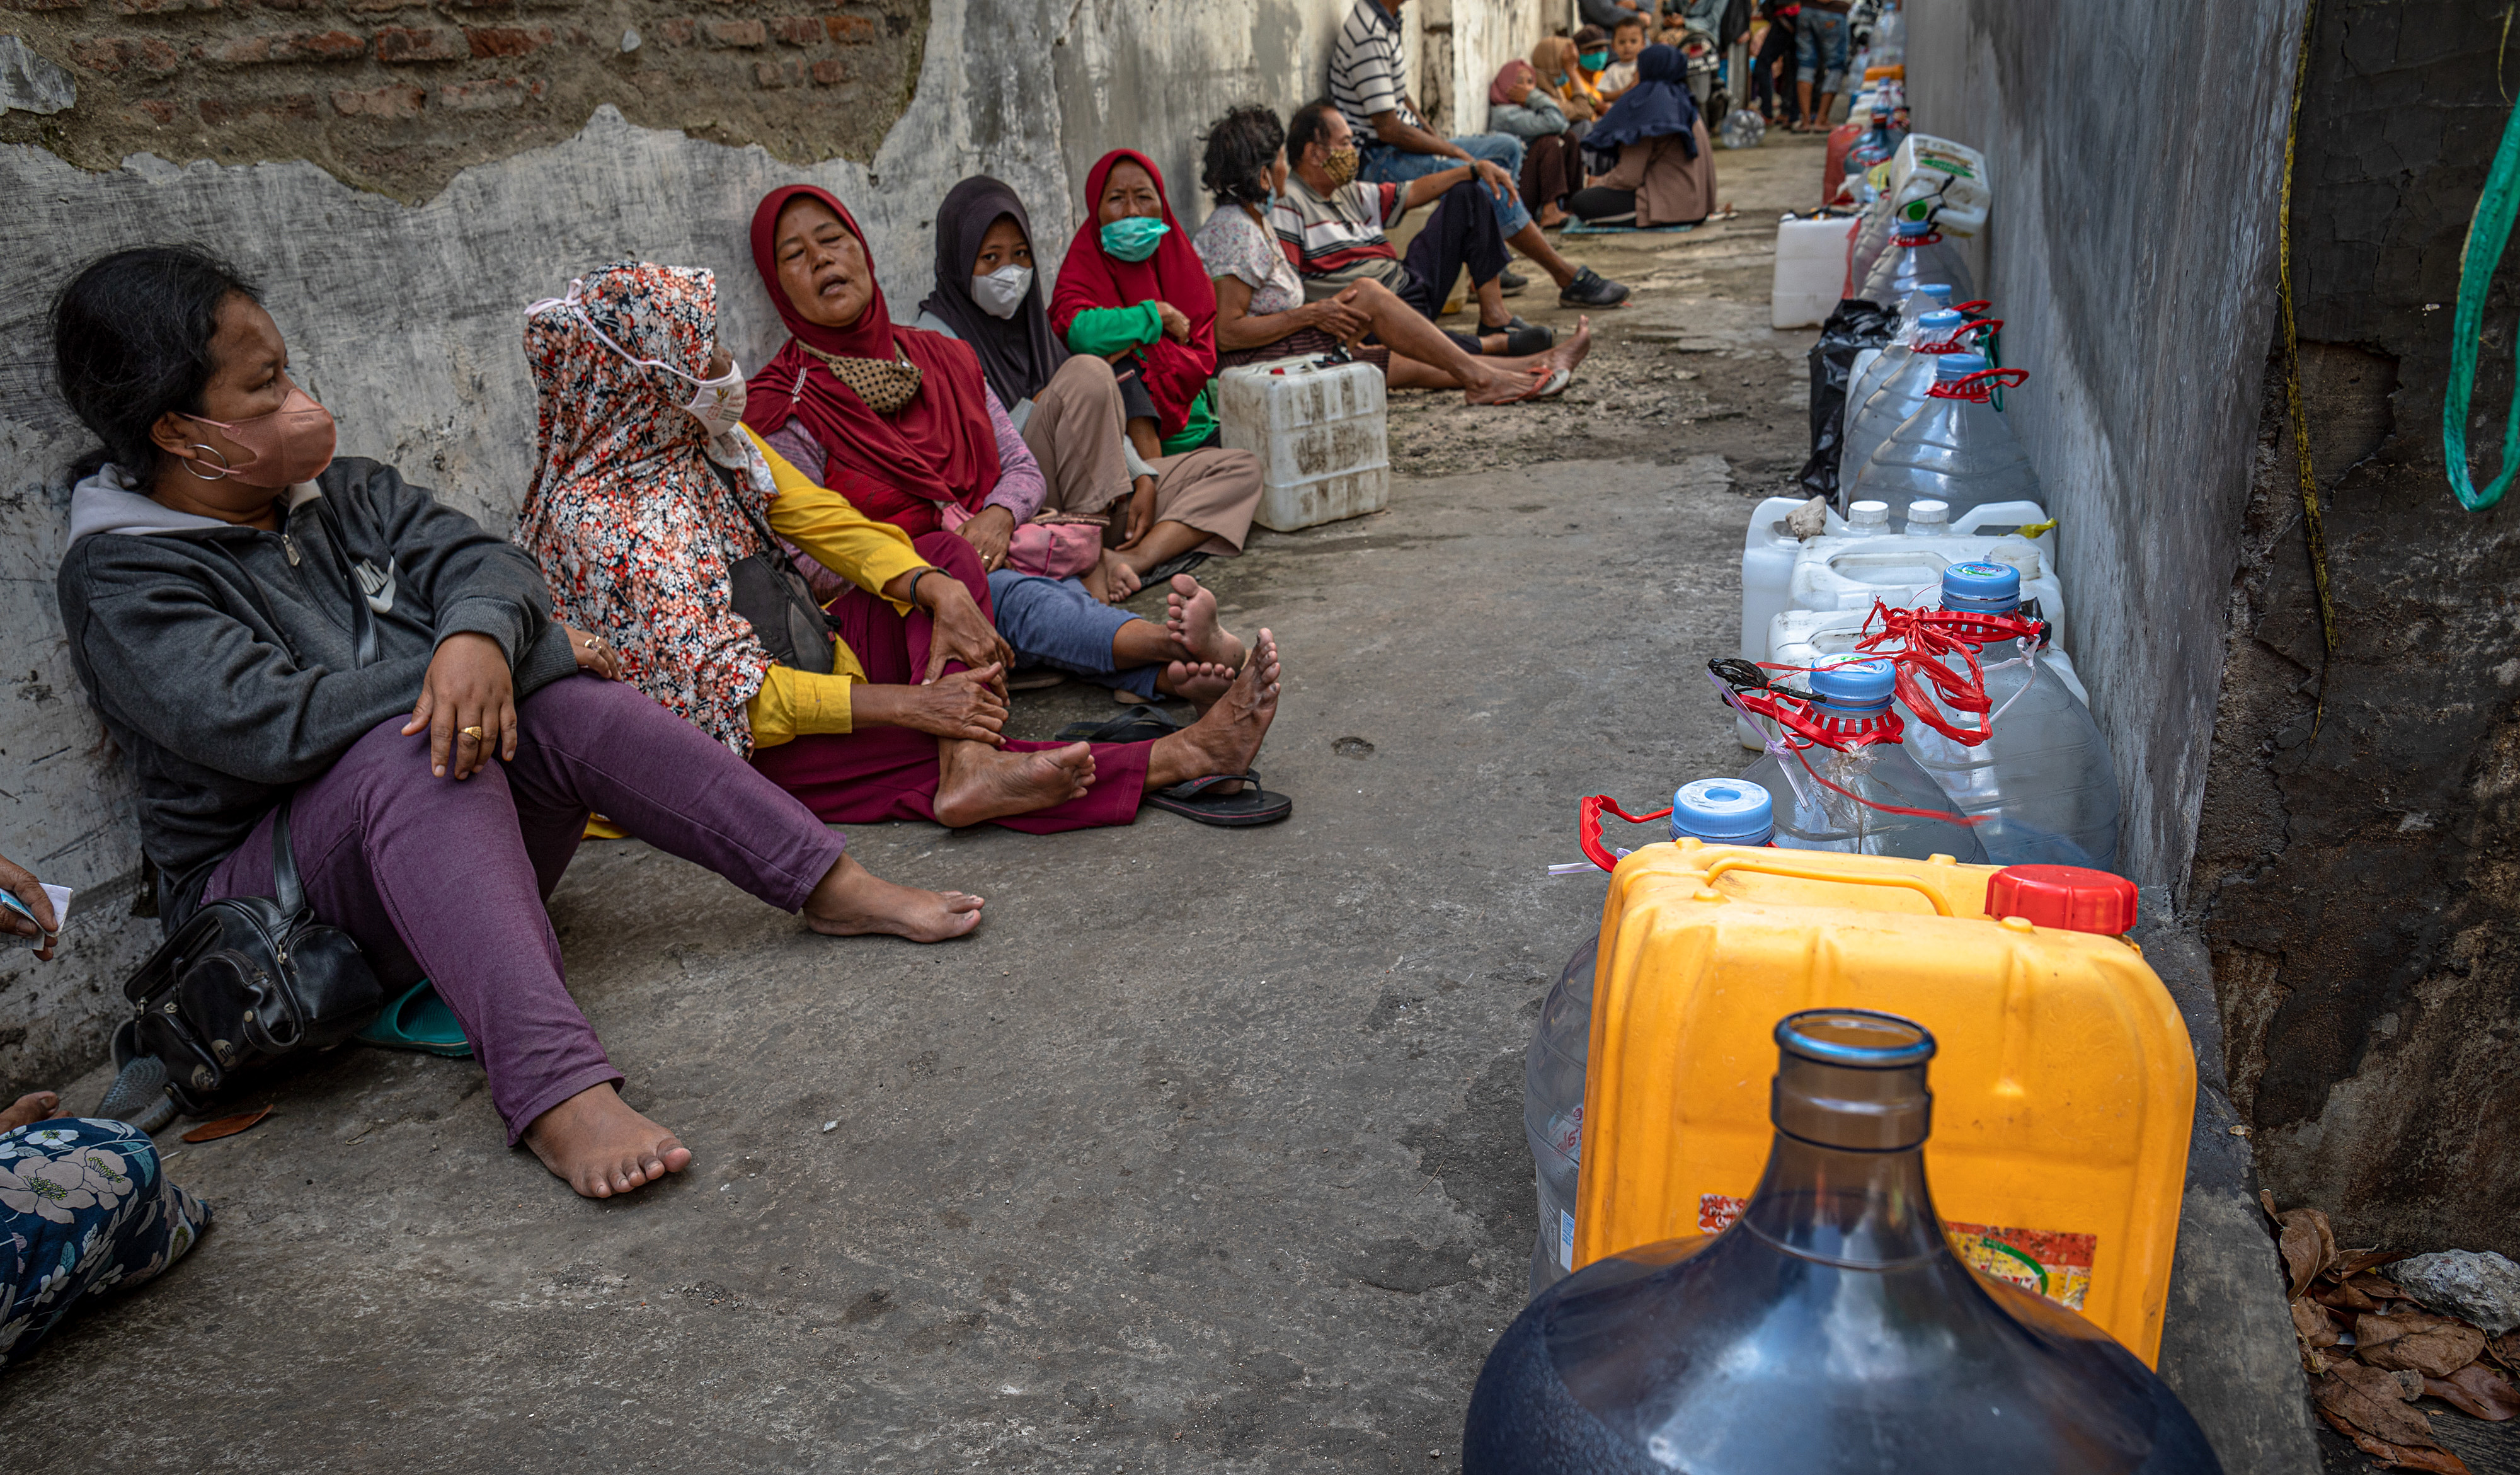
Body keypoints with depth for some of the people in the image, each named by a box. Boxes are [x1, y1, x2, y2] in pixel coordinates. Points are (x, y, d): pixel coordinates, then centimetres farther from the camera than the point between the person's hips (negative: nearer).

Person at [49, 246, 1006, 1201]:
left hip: (445, 843, 6)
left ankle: (837, 889, -19)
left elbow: (478, 559, -2)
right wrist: (534, 650, -20)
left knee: (570, 705, -21)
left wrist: (479, 637, -30)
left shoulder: (344, 492, 11)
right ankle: (553, 1091, -53)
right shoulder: (120, 582, -10)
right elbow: (274, 724, -24)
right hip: (266, 887, -5)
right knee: (414, 760, -35)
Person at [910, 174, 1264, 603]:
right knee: (1088, 372, -27)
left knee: (1240, 469, 1)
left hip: (1095, 496, 8)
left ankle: (1132, 560, -27)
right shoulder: (937, 334, -3)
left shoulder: (1029, 319, 20)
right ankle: (1091, 557, -28)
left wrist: (1143, 477, 0)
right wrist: (1038, 407, -7)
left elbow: (1100, 422, 16)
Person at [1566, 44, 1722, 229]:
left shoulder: (1649, 102, -15)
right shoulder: (1682, 102, 13)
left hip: (1670, 204, -10)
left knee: (1581, 202, -11)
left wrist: (1598, 184, 3)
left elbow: (1629, 177, -17)